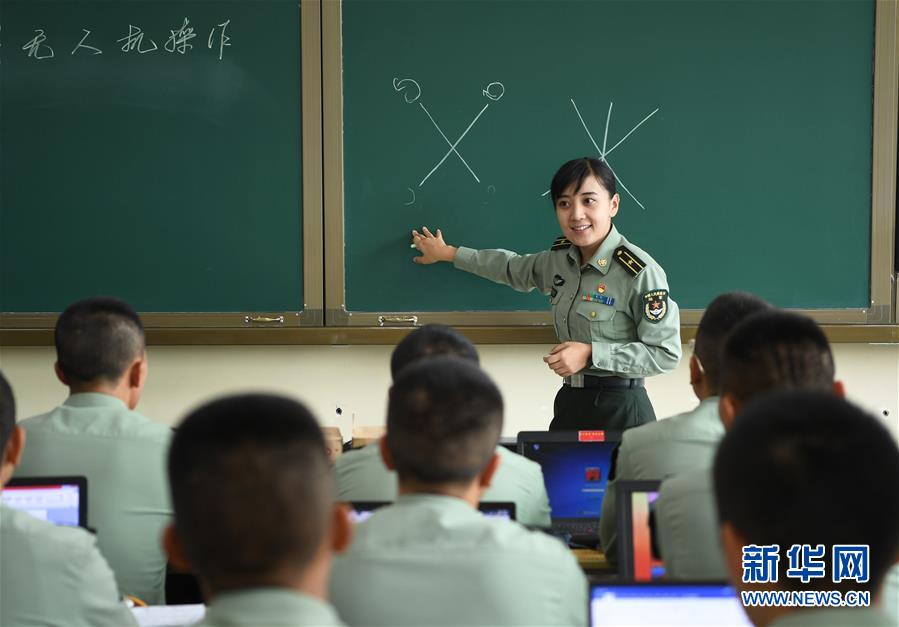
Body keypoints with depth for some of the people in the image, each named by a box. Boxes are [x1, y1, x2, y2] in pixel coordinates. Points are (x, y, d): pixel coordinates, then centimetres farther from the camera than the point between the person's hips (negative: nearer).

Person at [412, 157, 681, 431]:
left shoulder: (640, 272, -16)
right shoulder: (559, 258, 7)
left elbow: (666, 353, -15)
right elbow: (514, 268, 29)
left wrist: (590, 354, -18)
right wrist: (447, 253, 36)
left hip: (620, 409, -6)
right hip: (569, 402, 6)